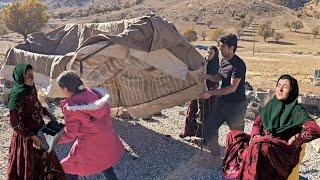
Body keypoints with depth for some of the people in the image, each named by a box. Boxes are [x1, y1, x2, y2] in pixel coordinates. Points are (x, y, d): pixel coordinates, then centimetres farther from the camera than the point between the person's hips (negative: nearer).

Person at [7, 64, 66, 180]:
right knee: (27, 165, 12)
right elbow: (15, 123, -22)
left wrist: (47, 113, 3)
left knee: (44, 159, 21)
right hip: (25, 136, -7)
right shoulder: (16, 96, -24)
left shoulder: (31, 89, -2)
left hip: (38, 131, 7)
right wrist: (32, 137, -22)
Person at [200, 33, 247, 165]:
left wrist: (211, 93, -24)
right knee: (209, 127, 8)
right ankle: (215, 157, 21)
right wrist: (207, 76, 1)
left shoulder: (238, 64, -19)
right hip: (222, 102, 9)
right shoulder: (223, 60, 8)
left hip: (236, 105, -9)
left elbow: (232, 87, -23)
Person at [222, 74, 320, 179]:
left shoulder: (296, 109, -7)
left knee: (258, 145, -37)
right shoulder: (271, 103, 11)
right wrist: (255, 135, -5)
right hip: (264, 140, 7)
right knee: (233, 135, -7)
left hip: (283, 150, -6)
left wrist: (293, 140, -10)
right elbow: (258, 121, 15)